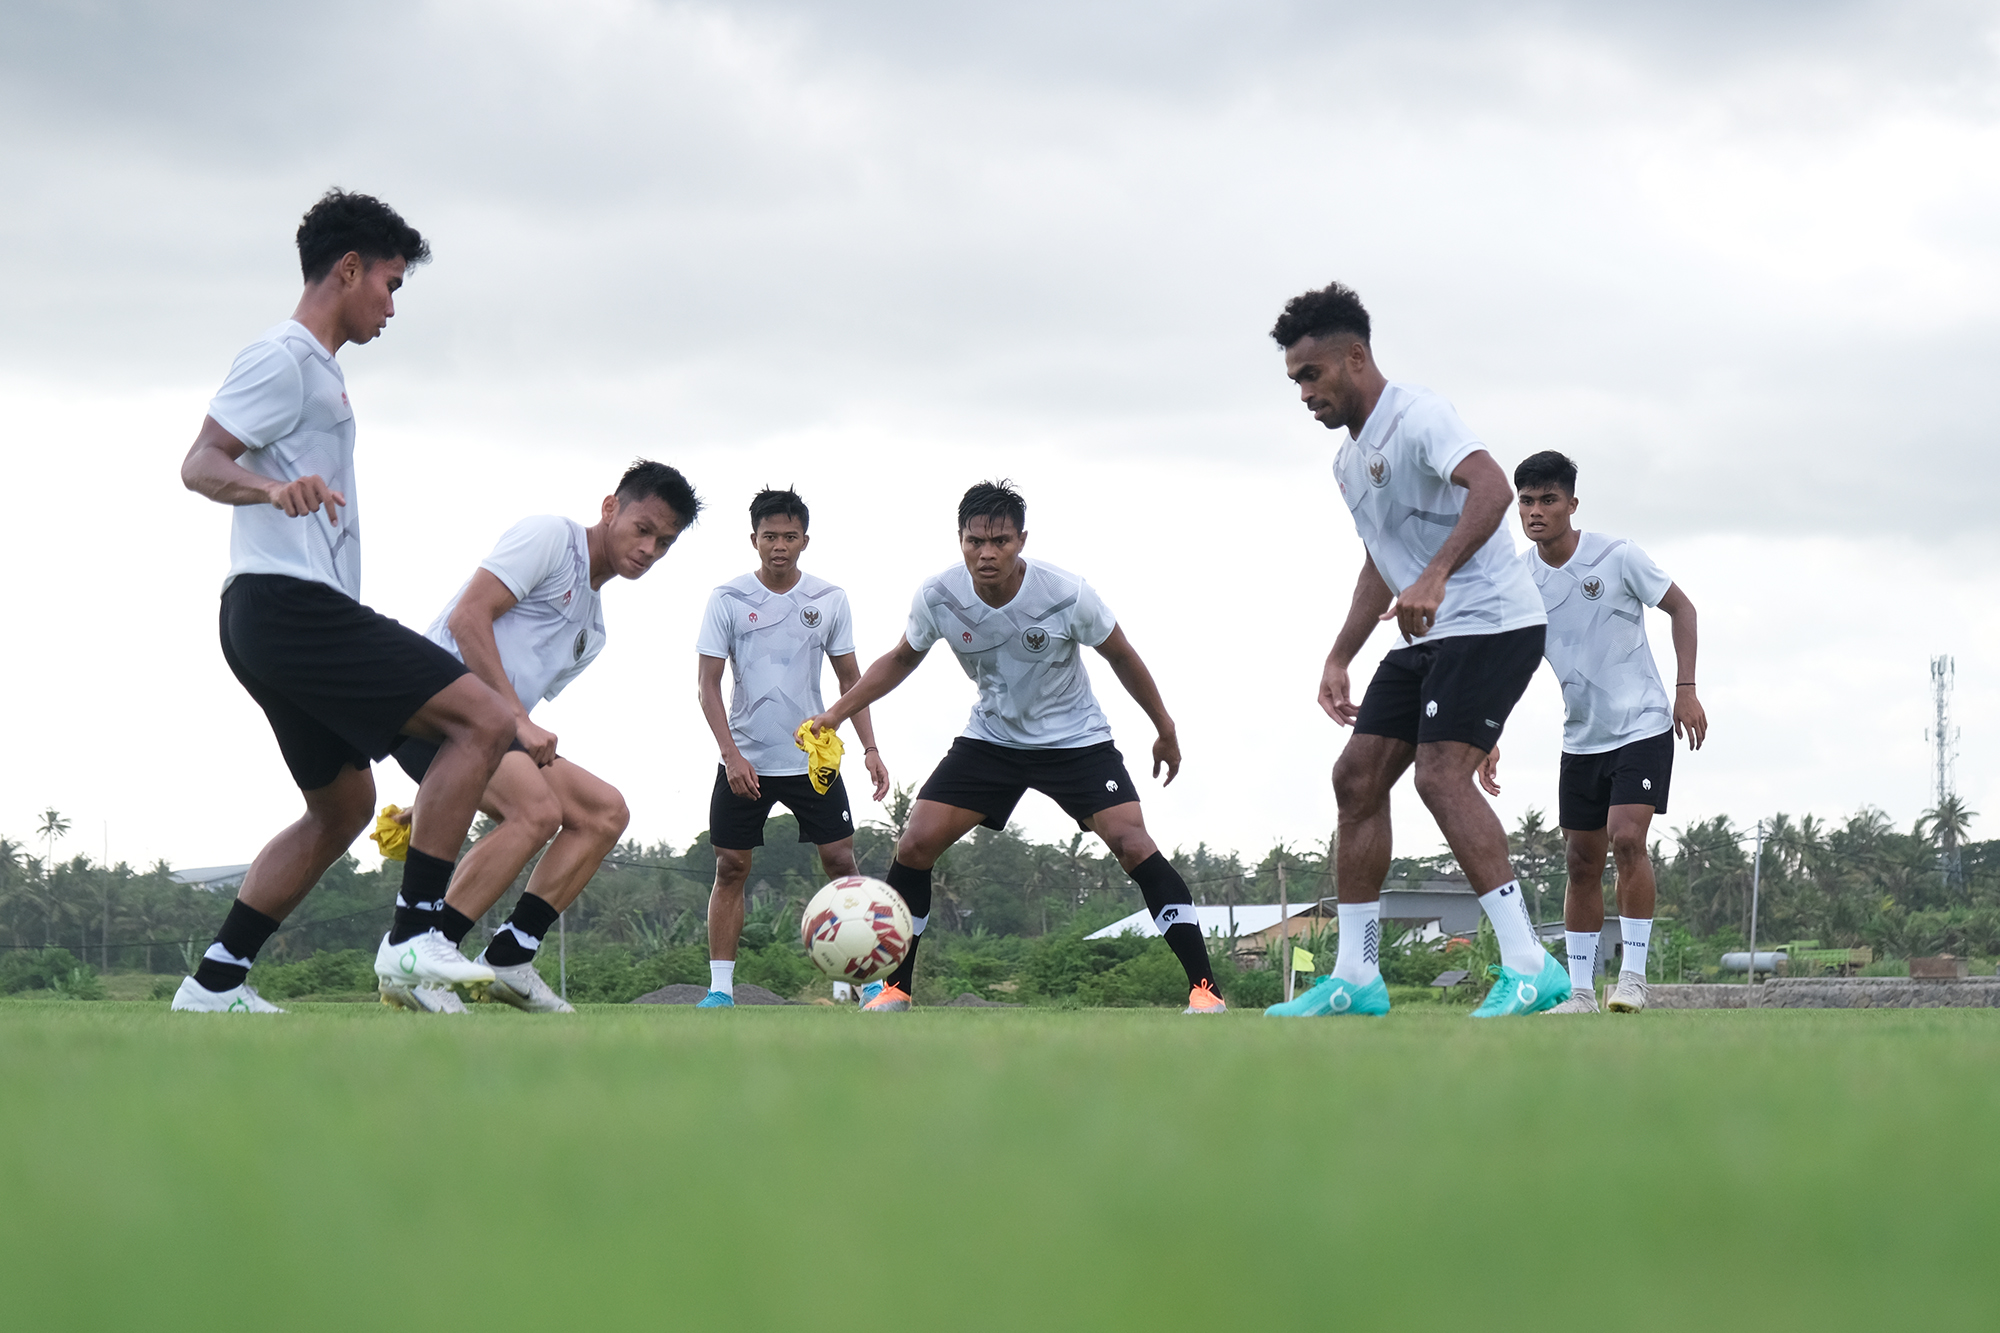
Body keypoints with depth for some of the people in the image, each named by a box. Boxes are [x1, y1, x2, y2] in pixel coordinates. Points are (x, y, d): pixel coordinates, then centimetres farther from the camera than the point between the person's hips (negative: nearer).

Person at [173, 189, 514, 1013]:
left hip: (274, 624, 11)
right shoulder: (282, 358, -6)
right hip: (291, 604, -11)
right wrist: (273, 488, -37)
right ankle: (417, 937, -19)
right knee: (483, 720, -15)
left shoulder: (316, 369, 24)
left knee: (343, 805, 15)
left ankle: (215, 982, 11)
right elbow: (200, 464, -17)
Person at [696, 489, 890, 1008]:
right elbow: (708, 682, -4)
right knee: (731, 868, -1)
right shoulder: (728, 599, -3)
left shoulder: (829, 599, 2)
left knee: (840, 862, -3)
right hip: (745, 760, -1)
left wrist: (870, 749, -1)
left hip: (813, 758, 1)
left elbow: (850, 679, 9)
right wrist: (732, 754, -14)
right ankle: (720, 989, 4)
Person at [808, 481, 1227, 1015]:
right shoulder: (938, 597, -17)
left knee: (1133, 844, -20)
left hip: (1075, 739, -3)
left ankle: (1204, 988, -15)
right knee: (914, 846, -9)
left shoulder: (1068, 595, -25)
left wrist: (1165, 730, 4)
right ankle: (894, 989, 7)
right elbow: (903, 658, 4)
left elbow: (1121, 657, -6)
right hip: (991, 738, 3)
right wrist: (838, 712, -4)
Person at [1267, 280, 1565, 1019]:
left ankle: (1529, 966, -24)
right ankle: (1355, 978, 9)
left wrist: (1435, 578, -44)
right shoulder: (1348, 459, 17)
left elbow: (1492, 488, -32)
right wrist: (1339, 657, 24)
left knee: (1441, 774, -23)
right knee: (1357, 777, 4)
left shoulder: (1416, 416, -14)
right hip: (1429, 636, 10)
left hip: (1490, 621, -10)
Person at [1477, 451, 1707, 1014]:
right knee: (1582, 862, 4)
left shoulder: (1617, 556, -13)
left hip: (1643, 725, -4)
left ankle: (1633, 974, -13)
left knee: (1626, 838, -20)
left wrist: (1686, 689, -7)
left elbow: (1681, 608, -1)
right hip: (1580, 737, 4)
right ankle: (1579, 988, 11)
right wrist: (1489, 738, -5)